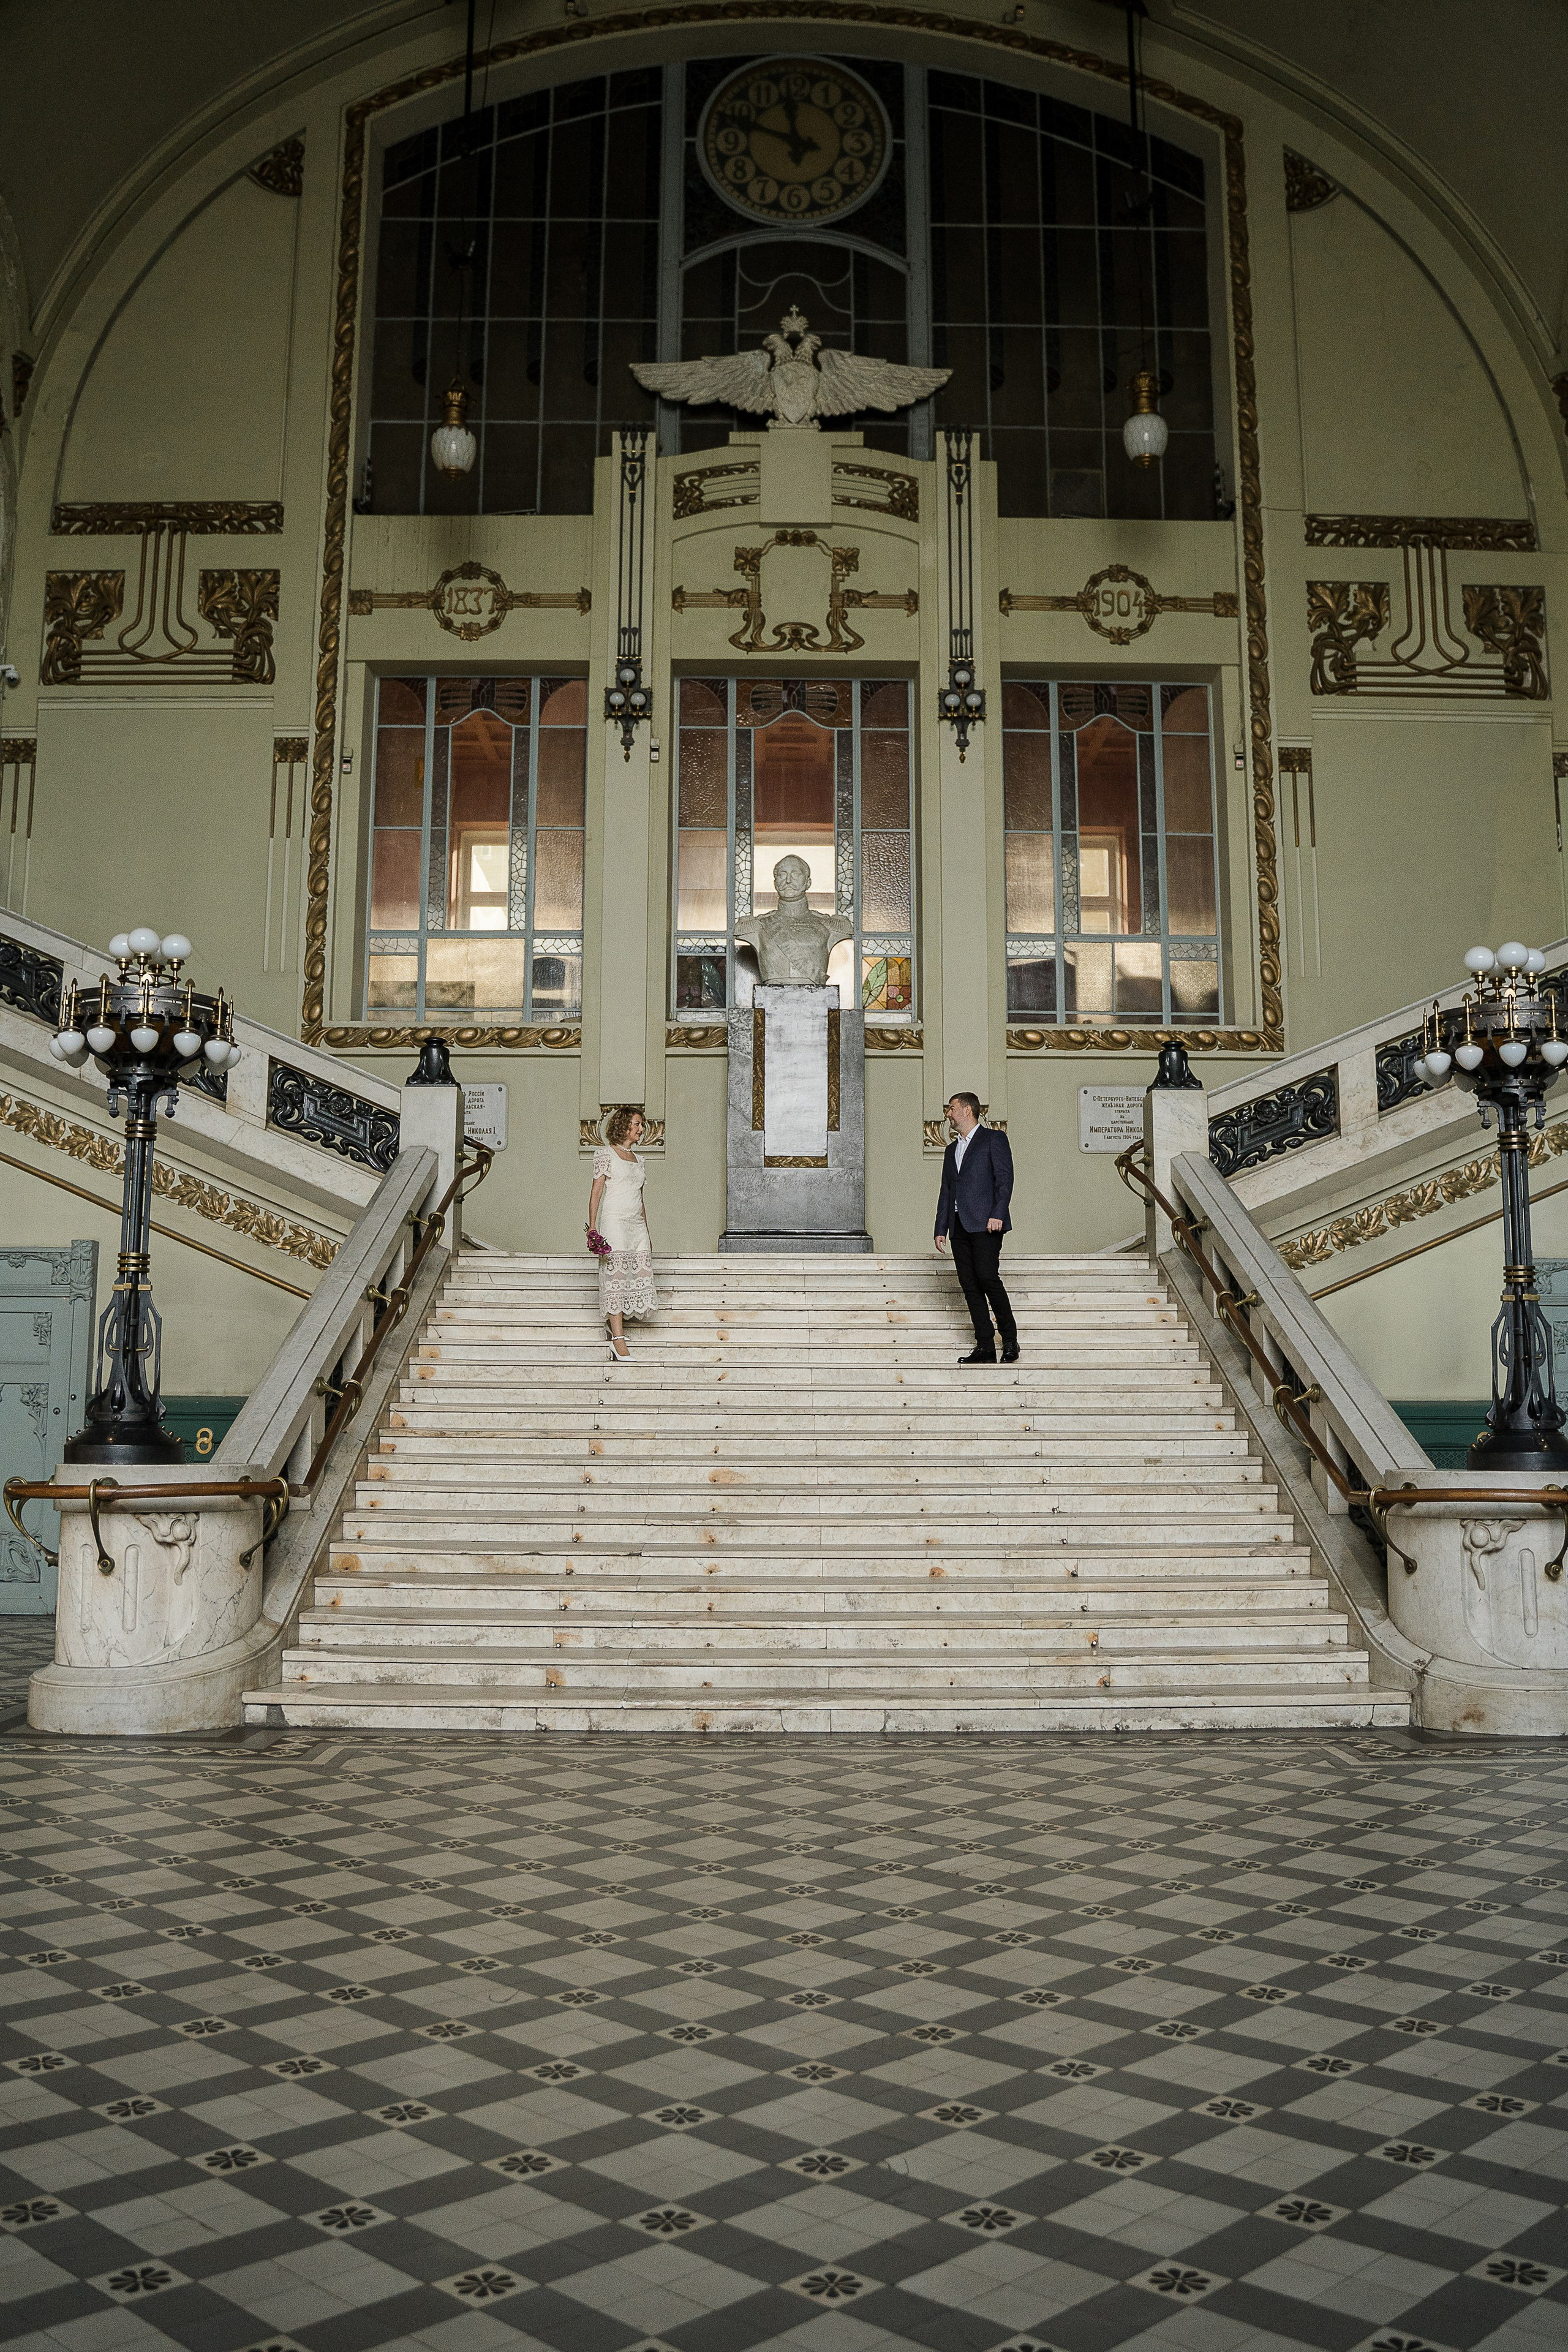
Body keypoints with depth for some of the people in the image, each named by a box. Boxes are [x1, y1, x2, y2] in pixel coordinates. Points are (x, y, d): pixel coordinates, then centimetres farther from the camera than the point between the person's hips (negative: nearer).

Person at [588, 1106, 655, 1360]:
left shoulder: (637, 1159, 20)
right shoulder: (606, 1154, 1)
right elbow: (596, 1191, -4)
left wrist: (647, 1233, 20)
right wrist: (592, 1226, -13)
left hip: (637, 1223, 7)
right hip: (615, 1220, -7)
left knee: (640, 1276, -2)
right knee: (616, 1277, -9)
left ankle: (614, 1321, 17)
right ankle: (618, 1340, -13)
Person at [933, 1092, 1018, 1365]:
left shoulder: (993, 1139, 3)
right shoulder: (952, 1150, 24)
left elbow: (1005, 1178, -6)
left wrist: (998, 1214, -17)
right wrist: (941, 1229, 15)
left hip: (984, 1224, -7)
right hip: (959, 1227, 7)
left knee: (987, 1278, -16)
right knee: (970, 1286, 1)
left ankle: (1010, 1340, -4)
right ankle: (985, 1348, 2)